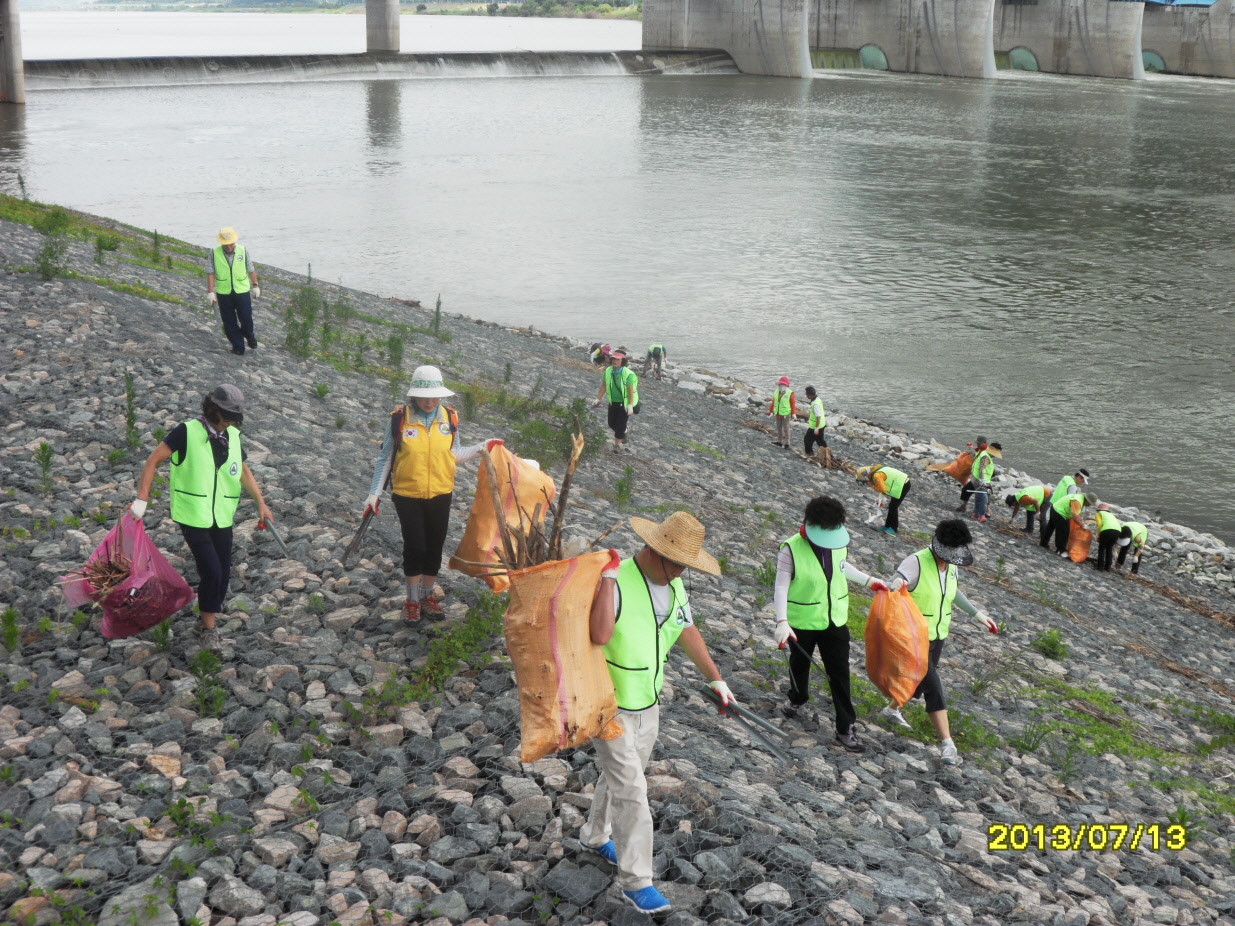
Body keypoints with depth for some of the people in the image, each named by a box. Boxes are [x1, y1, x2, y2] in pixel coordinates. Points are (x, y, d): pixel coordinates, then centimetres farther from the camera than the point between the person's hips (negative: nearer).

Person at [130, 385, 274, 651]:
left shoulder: (233, 437, 7)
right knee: (211, 572, -13)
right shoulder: (187, 432, -11)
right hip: (193, 518, -6)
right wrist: (141, 499, -18)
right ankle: (208, 629, 3)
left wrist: (261, 504, 11)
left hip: (222, 518, 6)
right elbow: (153, 460, -10)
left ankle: (209, 623, 26)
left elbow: (244, 472, 20)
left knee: (223, 574, 8)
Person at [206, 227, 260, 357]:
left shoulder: (243, 251, -3)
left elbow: (251, 270, 8)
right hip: (223, 293, 0)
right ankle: (238, 347, 17)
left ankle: (249, 336, 33)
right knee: (229, 322, 4)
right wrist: (210, 292, -5)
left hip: (242, 291, 0)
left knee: (246, 319, 0)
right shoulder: (214, 253, -6)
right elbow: (210, 273, -2)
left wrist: (255, 286, 13)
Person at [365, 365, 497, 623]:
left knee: (435, 547, 12)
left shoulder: (449, 418, -2)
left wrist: (483, 447, -2)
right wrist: (374, 493, -3)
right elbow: (385, 458, -2)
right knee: (414, 547, 0)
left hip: (440, 495, 3)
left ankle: (427, 595, 30)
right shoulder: (400, 418, -11)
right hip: (408, 495, -3)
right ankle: (412, 600, 18)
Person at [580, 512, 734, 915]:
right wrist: (609, 576, -42)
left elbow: (687, 632, 13)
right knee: (630, 790, -5)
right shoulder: (614, 581, -27)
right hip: (609, 705, -8)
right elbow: (599, 635, -44)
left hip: (648, 703, 8)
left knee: (621, 777, 24)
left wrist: (715, 678, 17)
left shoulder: (673, 584, -2)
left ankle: (595, 835, 48)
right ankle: (635, 880, 7)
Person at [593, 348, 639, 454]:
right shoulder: (608, 371, -6)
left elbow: (631, 390, -23)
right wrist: (598, 399, 4)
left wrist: (630, 406, -29)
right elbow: (603, 386, 4)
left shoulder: (628, 374, -22)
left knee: (620, 425, -1)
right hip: (613, 402, 6)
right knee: (612, 423, 15)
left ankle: (617, 445, 15)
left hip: (624, 403, -6)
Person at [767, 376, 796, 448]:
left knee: (785, 428, 2)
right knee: (778, 428, 13)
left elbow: (793, 404, -10)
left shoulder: (790, 393, -13)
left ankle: (786, 443, 11)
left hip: (786, 414, -6)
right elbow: (773, 402, 9)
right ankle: (779, 441, 23)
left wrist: (793, 414, -14)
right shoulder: (776, 392, 2)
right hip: (778, 414, 6)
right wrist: (770, 411, 11)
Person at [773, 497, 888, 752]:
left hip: (836, 620, 3)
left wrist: (868, 581, 19)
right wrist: (782, 622, -37)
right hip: (802, 622, -3)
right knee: (800, 663, 23)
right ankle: (797, 698, 52)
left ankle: (846, 728, 12)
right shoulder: (791, 549, -25)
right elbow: (781, 588, -26)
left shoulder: (839, 543, -9)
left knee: (840, 674, 4)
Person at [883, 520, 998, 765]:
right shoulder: (916, 563, -24)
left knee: (919, 680, 23)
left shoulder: (951, 566, -1)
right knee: (934, 688, -9)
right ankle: (947, 743, -4)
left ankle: (892, 709, 49)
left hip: (938, 635, 8)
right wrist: (895, 586, -60)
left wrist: (977, 614, 21)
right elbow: (893, 588, -36)